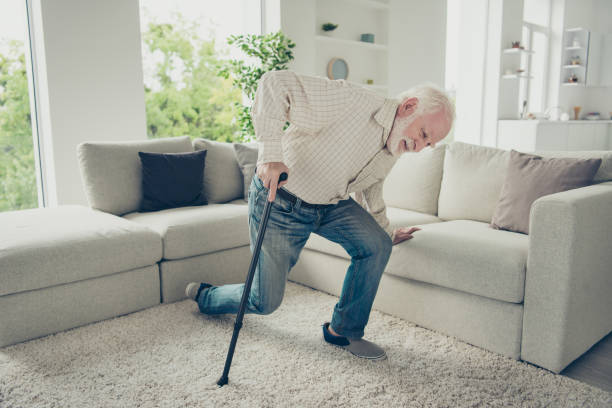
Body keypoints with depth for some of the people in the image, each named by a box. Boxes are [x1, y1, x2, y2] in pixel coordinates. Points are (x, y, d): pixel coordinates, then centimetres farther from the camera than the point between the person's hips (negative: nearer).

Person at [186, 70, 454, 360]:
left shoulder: (391, 152, 0)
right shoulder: (352, 100, -27)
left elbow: (369, 190, 20)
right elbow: (276, 83, -33)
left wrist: (388, 232, 26)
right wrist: (271, 153, -41)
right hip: (279, 200, -7)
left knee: (376, 245, -15)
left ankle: (344, 331, 5)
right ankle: (204, 295, 37)